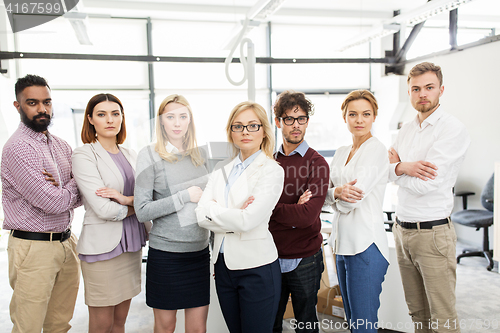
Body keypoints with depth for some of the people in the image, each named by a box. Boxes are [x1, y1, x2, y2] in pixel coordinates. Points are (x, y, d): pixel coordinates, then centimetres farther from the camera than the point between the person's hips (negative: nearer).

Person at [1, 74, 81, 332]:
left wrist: (62, 189, -12)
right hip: (34, 248, -7)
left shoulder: (62, 146, 10)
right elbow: (55, 203, -21)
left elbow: (79, 197, 9)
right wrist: (74, 184, -1)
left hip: (67, 242, 7)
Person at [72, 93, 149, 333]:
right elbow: (104, 209, -17)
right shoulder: (83, 155, -8)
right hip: (102, 245, -5)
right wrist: (136, 206, -3)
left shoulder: (129, 155, 11)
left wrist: (125, 199, -16)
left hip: (131, 242, 6)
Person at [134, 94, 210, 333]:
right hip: (166, 253, -4)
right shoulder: (150, 155, -7)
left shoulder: (198, 154, 6)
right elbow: (142, 211, -12)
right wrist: (185, 196, -14)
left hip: (200, 250, 4)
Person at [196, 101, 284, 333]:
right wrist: (234, 217, -16)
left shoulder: (272, 171, -10)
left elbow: (248, 220, -20)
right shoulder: (222, 169, 8)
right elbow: (201, 215, -2)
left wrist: (214, 210, -7)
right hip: (223, 264, 6)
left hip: (257, 267, -5)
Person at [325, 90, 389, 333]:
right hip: (342, 244, 8)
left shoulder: (376, 150, -9)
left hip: (366, 246, -7)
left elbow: (351, 201, -16)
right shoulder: (341, 153, 14)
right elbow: (324, 193, 8)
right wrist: (337, 192, -13)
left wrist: (341, 196, 3)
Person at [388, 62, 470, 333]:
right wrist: (404, 167, -14)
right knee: (417, 311, 16)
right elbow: (384, 170, 7)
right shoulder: (405, 130, 12)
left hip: (432, 232, -6)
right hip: (402, 229, 7)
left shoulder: (453, 129, -11)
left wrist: (397, 167, -3)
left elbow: (424, 184, -19)